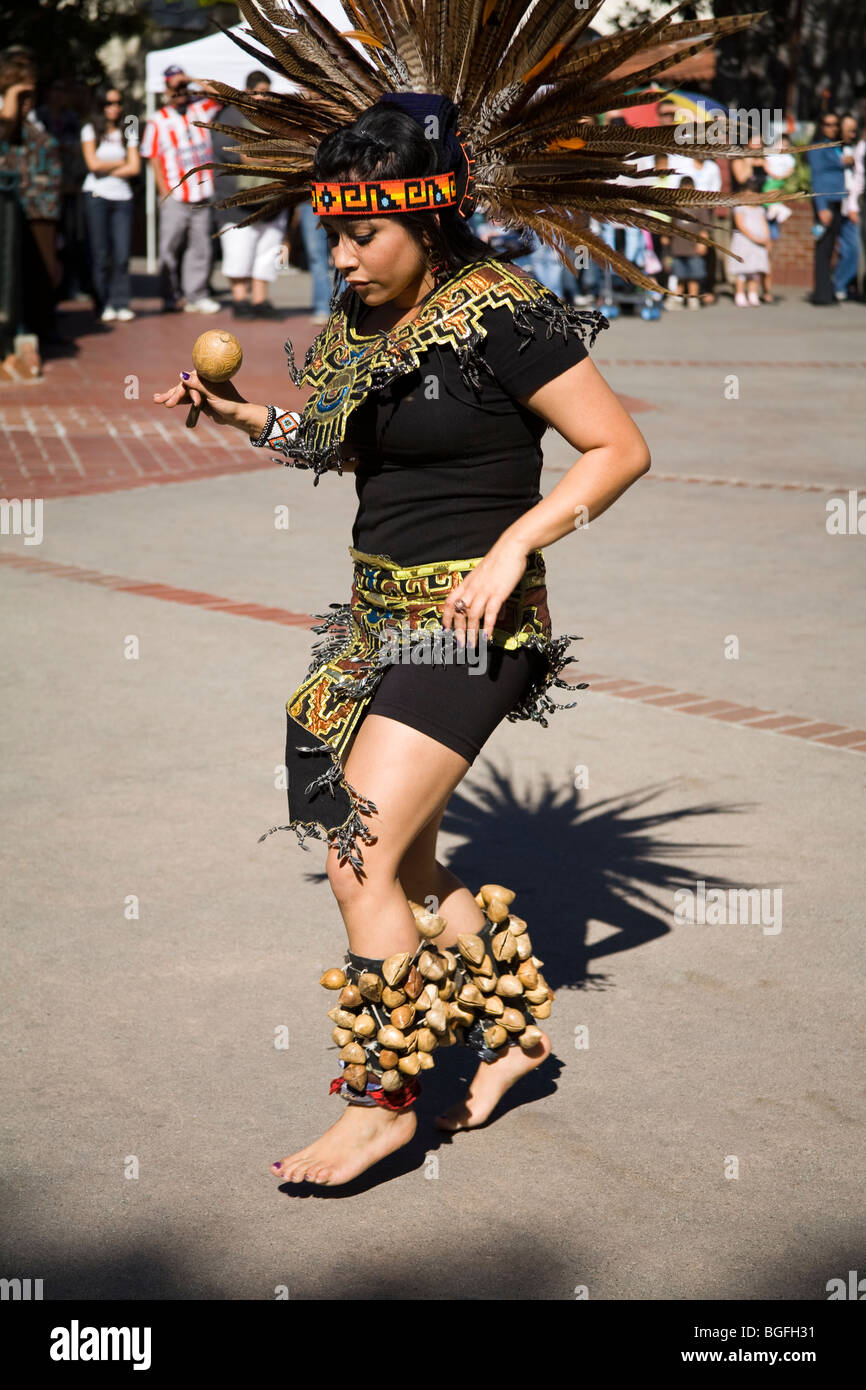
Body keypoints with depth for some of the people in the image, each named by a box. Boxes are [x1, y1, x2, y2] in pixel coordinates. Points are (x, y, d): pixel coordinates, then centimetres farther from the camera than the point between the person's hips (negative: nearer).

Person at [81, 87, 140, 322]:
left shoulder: (127, 131, 13)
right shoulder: (90, 130, 6)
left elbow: (135, 168, 4)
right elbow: (93, 163, -6)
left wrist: (108, 170, -3)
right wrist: (121, 163, 3)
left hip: (122, 197, 2)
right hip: (96, 196, -2)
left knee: (122, 254, -5)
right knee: (100, 254, -4)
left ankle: (120, 303, 1)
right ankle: (103, 304, 1)